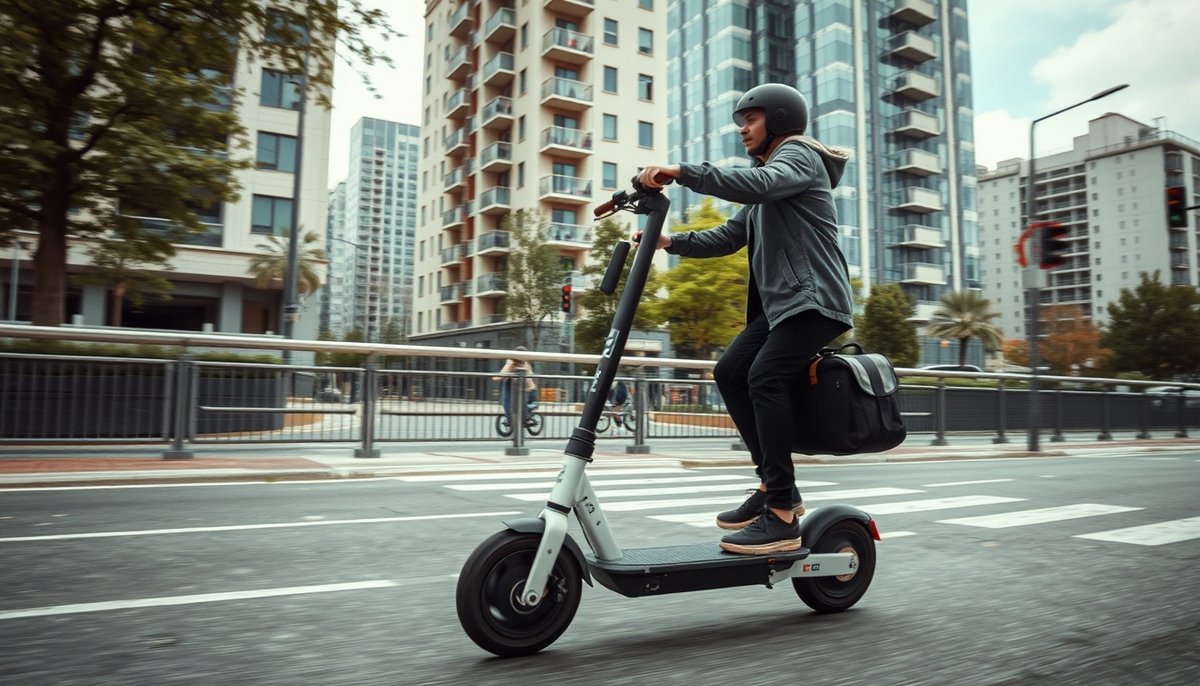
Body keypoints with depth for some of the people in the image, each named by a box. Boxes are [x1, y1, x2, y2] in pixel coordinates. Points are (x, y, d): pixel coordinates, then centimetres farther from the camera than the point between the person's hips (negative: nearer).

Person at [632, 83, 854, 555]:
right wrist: (671, 241, 5)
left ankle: (782, 515, -23)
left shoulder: (798, 155, -1)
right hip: (780, 303, 9)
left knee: (764, 376, -25)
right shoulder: (766, 173, 28)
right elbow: (729, 236, 19)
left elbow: (759, 184, -25)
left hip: (815, 298, -9)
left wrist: (681, 173, -32)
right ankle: (774, 483, 3)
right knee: (729, 371, -1)